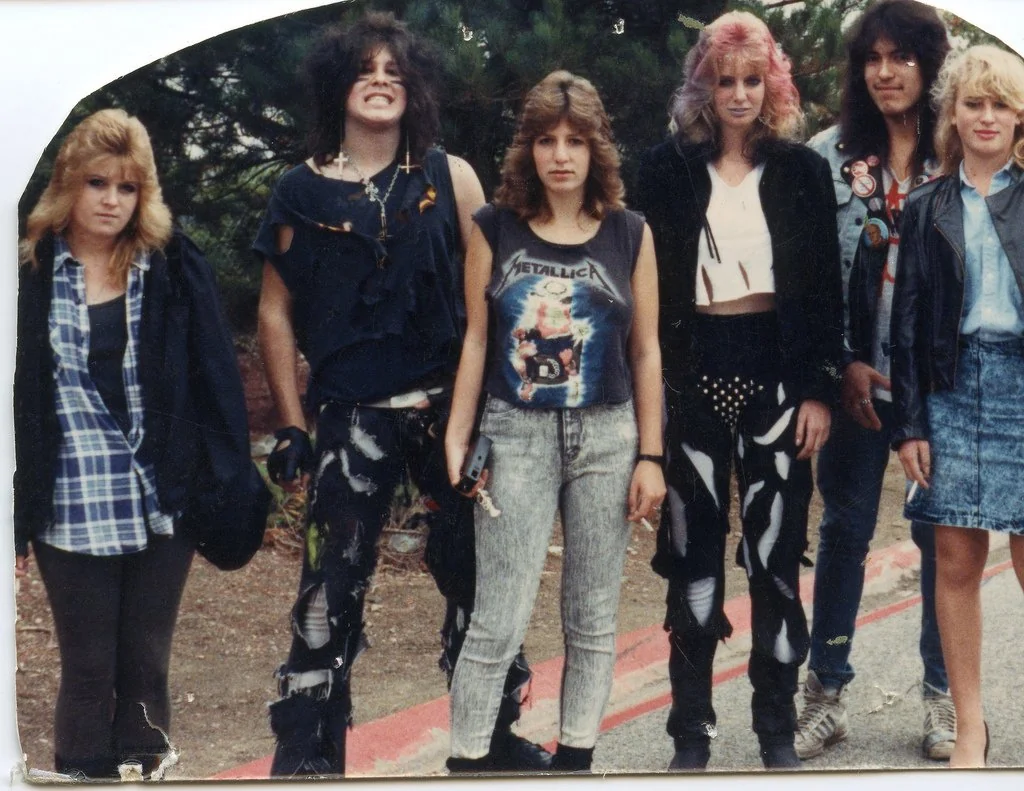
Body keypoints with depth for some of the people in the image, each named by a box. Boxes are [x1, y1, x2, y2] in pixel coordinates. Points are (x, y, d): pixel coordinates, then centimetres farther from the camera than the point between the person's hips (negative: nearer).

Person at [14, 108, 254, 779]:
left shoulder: (176, 268, 2)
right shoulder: (31, 271, 1)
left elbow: (216, 377, 2)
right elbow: (15, 397, 2)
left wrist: (228, 486, -3)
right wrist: (17, 514, 0)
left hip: (162, 504, 1)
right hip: (72, 512, -1)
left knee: (146, 665, 10)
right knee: (88, 669, 6)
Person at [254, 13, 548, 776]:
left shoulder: (450, 177, 4)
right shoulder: (303, 191, 3)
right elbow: (277, 311, 5)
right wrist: (291, 427, 2)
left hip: (450, 404, 1)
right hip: (353, 416, -1)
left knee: (477, 571, 8)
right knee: (334, 583, -2)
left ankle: (493, 734, 24)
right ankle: (306, 754, 8)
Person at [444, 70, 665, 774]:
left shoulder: (630, 234, 3)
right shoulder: (494, 229, 1)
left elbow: (645, 351, 5)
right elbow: (475, 339, 4)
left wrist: (649, 456, 2)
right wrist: (455, 441, 0)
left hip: (606, 437, 2)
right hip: (516, 437, -1)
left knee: (593, 618, 8)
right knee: (498, 623, -5)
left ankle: (576, 756, 19)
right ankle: (467, 760, 5)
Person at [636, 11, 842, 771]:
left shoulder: (803, 170, 5)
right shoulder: (668, 169, 4)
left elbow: (826, 289, 4)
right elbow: (647, 286, 4)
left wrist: (820, 390, -3)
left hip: (778, 375, 0)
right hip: (693, 375, 0)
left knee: (776, 559, 4)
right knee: (694, 560, 4)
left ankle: (778, 731, 14)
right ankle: (692, 732, 12)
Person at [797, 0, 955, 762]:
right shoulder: (830, 154, 3)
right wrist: (843, 364, -6)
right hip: (859, 375, 1)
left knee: (941, 532, 6)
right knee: (844, 529, 5)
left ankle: (943, 693, 18)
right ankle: (827, 691, 13)